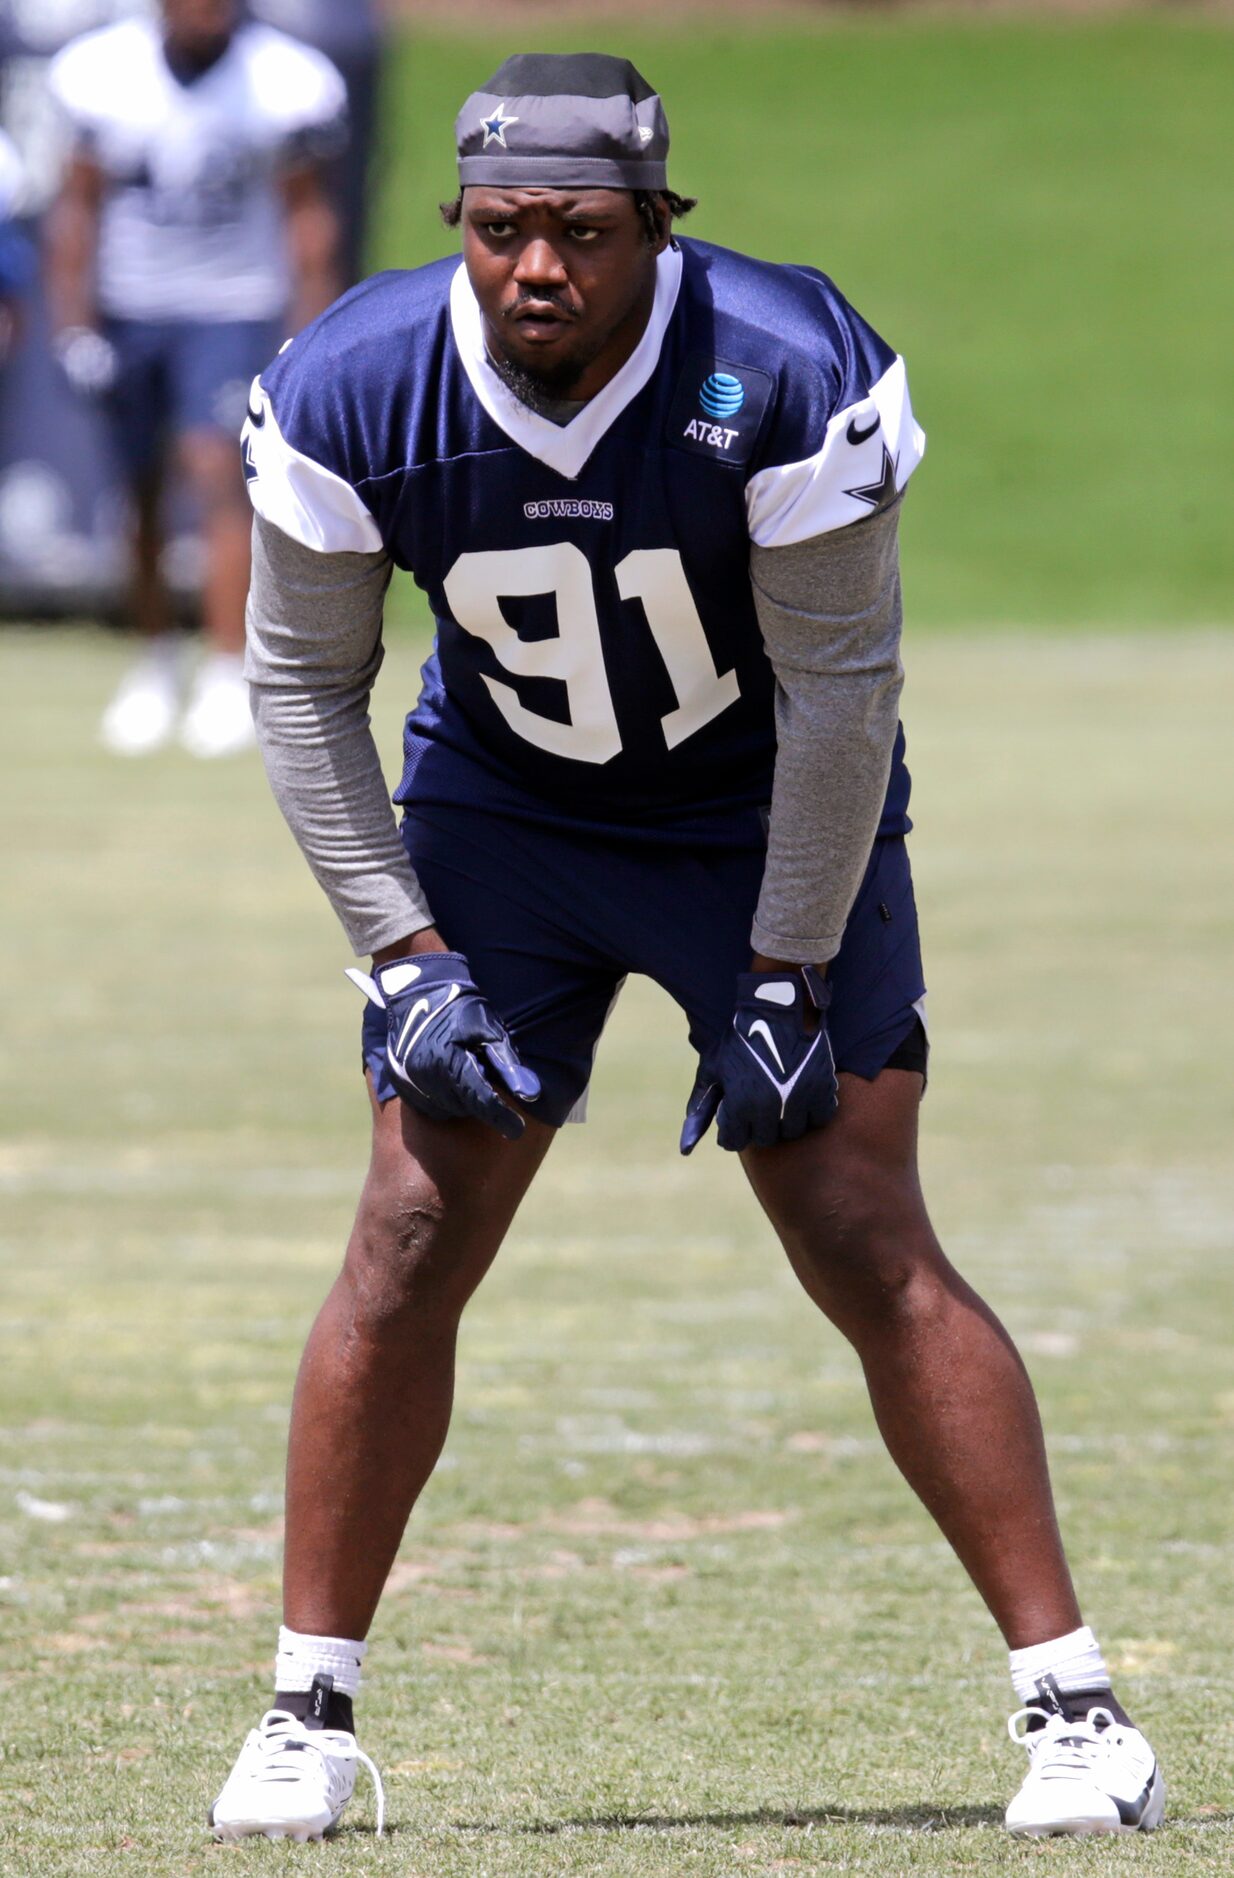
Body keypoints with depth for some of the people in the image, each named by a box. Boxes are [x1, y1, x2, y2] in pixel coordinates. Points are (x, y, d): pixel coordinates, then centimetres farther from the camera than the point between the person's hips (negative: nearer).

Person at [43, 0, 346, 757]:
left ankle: (231, 677, -15)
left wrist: (312, 333, -2)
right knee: (142, 491, 7)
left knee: (219, 471, -16)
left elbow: (306, 212, -1)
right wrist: (74, 326, -2)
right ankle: (156, 664, 23)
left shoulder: (283, 85, -11)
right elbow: (79, 204, 2)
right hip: (128, 307, 2)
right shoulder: (107, 74, -8)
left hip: (235, 307, -2)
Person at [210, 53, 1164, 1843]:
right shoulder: (351, 395, -21)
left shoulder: (786, 376, -29)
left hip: (776, 823, -2)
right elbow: (303, 681, -7)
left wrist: (783, 984, -17)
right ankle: (308, 1713, 4)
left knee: (868, 1247, -10)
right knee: (411, 1242, -7)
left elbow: (837, 688, -19)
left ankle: (1072, 1701, -5)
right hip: (502, 822, 2)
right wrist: (406, 955, -13)